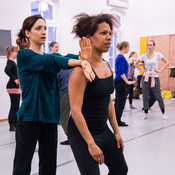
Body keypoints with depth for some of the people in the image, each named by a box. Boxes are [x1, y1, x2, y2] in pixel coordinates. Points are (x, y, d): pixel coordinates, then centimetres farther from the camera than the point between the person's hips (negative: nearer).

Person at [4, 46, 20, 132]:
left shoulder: (13, 62, 16)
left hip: (16, 87, 9)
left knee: (16, 106, 13)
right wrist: (14, 79, -24)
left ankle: (15, 124, 22)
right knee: (13, 106, -5)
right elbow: (6, 70, -31)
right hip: (12, 86, -9)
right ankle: (11, 126, 3)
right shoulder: (10, 62, -12)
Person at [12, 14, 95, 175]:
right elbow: (51, 61, -19)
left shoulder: (51, 55, 12)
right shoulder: (23, 55, -4)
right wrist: (81, 61, -32)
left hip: (50, 117, 5)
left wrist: (83, 61, -34)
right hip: (29, 117, -5)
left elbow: (66, 58, -10)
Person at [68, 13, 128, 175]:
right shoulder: (81, 69, -20)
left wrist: (116, 131, 12)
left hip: (103, 130, 8)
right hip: (82, 134, -8)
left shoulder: (106, 65, 4)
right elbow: (75, 110, -21)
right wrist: (90, 143, -19)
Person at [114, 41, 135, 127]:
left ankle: (116, 119, 20)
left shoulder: (118, 57, 13)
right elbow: (121, 72, -22)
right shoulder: (122, 58, -16)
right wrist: (127, 81, -19)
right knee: (121, 101, -3)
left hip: (117, 81, 10)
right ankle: (118, 121, 3)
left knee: (118, 101, 13)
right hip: (121, 82, -10)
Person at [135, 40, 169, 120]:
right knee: (145, 97, 3)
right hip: (146, 77, 2)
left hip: (155, 77, -2)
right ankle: (146, 114, 13)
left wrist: (160, 70, -4)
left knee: (158, 96, 3)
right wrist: (142, 70, 2)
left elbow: (167, 62, 4)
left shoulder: (158, 55, -2)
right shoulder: (144, 55, 2)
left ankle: (163, 113, 20)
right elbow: (136, 64, 12)